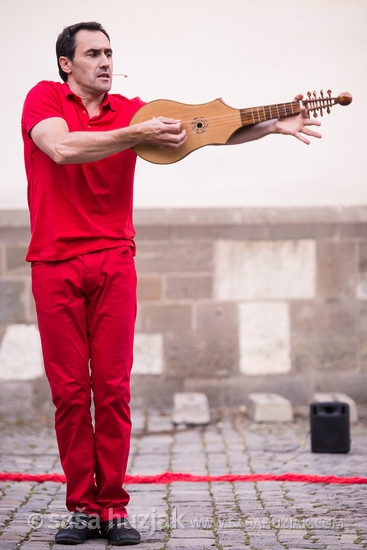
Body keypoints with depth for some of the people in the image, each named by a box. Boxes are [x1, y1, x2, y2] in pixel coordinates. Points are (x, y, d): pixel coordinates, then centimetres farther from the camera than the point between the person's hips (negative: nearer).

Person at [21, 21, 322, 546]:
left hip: (113, 263, 2)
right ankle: (82, 508, 9)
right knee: (70, 391, 0)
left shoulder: (132, 110, 10)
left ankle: (113, 507, 5)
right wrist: (136, 135, -20)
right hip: (55, 263, -1)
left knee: (113, 388, -2)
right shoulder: (44, 98, 4)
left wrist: (273, 126, -13)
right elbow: (61, 148, -16)